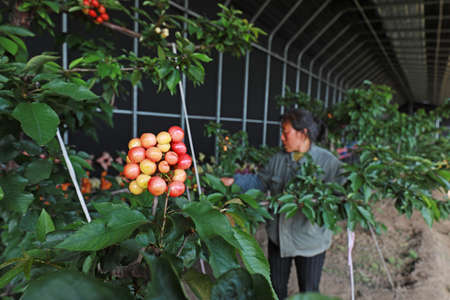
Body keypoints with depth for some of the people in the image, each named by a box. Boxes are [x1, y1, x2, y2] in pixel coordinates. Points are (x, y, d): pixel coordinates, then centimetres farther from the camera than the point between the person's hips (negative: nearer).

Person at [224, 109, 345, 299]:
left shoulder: (328, 162, -15)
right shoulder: (278, 159, -2)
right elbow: (260, 182, 5)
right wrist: (234, 181, -5)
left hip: (310, 242, -4)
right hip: (278, 237, 4)